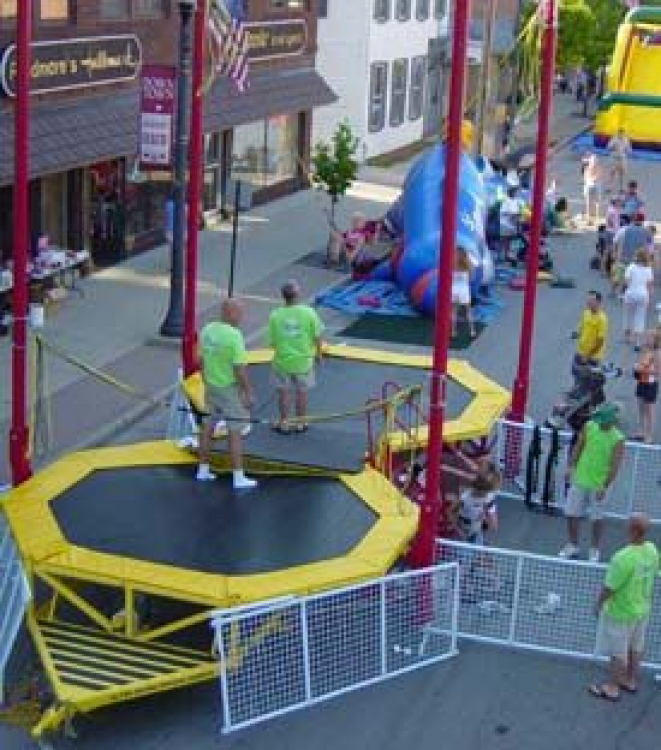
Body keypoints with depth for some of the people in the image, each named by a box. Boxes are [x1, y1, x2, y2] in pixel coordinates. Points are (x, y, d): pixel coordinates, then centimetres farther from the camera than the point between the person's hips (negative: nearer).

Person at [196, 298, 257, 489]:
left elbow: (202, 360, 9)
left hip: (211, 387, 7)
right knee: (235, 433, -1)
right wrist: (248, 393, -14)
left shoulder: (207, 330, 1)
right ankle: (238, 478, 2)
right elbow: (239, 368, -22)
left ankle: (203, 470, 26)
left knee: (208, 427, 17)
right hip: (230, 389, -7)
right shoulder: (234, 336, -22)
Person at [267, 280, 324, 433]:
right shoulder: (308, 312, -17)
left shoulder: (275, 316, -15)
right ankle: (300, 422, 29)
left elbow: (272, 342, -8)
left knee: (283, 392, 16)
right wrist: (318, 353, 8)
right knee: (301, 392, 17)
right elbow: (317, 337, -9)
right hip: (303, 360, 0)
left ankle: (283, 424, 27)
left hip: (282, 360, 0)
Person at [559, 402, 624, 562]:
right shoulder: (589, 427, -5)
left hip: (598, 485, -4)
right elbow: (578, 447, 8)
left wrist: (605, 487, -20)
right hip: (579, 479, 4)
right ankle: (573, 546, 29)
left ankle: (595, 550, 26)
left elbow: (615, 466, -15)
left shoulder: (617, 440, -16)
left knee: (597, 519, 8)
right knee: (572, 514, 10)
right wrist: (571, 466, 1)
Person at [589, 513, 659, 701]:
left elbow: (609, 587, -24)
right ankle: (630, 680, 40)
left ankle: (612, 688, 24)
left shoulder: (624, 558, -34)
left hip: (620, 613, -7)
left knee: (618, 652, 9)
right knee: (635, 647, 22)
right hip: (642, 608, 7)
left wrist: (598, 604, -8)